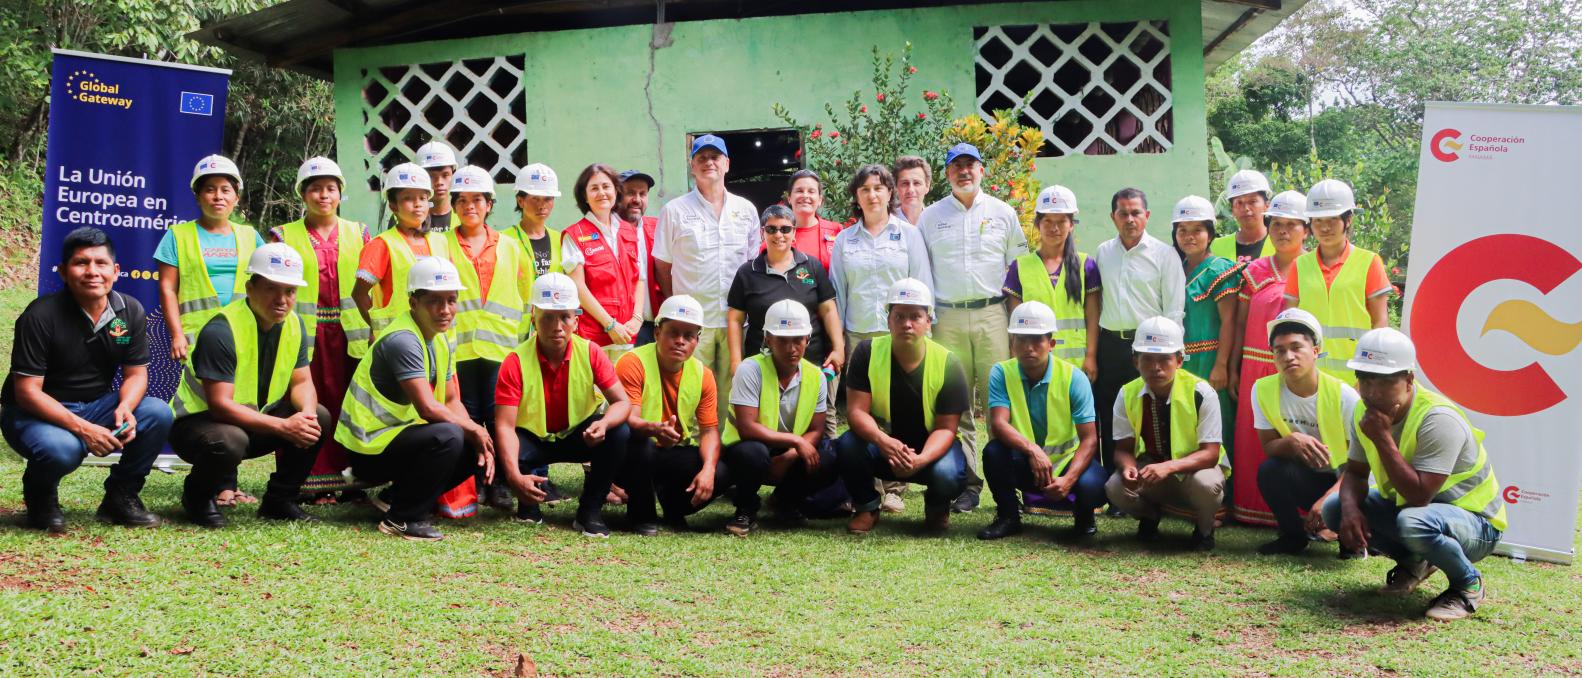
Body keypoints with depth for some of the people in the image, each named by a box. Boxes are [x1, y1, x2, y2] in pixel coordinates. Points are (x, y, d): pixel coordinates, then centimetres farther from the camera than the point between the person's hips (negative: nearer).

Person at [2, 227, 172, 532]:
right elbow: (27, 391, -20)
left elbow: (136, 373, 1)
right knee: (62, 449, -37)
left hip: (97, 405, 5)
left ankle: (120, 496, 0)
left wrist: (125, 407, -24)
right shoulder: (41, 315, -18)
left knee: (157, 413, -21)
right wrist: (82, 428, -31)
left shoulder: (131, 311, -4)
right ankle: (40, 496, 2)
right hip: (37, 413, -5)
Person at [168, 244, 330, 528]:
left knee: (319, 418, -13)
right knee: (230, 441, -39)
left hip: (254, 422, 7)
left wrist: (307, 413, -24)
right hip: (197, 420, -7)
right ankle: (197, 496, -4)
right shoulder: (221, 331, -26)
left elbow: (302, 382, 1)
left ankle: (279, 500, 4)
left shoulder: (294, 325, -3)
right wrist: (283, 427, -34)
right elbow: (220, 405, -29)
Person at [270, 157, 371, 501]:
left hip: (349, 335, 1)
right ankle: (313, 484, 3)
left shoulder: (358, 234, 13)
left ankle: (350, 478, 8)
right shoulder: (284, 236, 8)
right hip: (304, 335, -1)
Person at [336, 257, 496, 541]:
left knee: (477, 449, 5)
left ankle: (394, 498, 12)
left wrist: (480, 441, -6)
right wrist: (474, 430, -13)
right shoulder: (402, 341, -21)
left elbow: (452, 402, 11)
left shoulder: (440, 341, 9)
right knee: (448, 437, -31)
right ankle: (403, 519, -14)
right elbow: (428, 409, -27)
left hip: (397, 436, 10)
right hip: (368, 448, -10)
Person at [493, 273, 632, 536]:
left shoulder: (590, 353, -15)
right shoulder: (516, 362, -21)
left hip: (579, 435, 2)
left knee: (620, 434, -27)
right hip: (532, 438, -2)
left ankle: (589, 513, -10)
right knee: (503, 454, -34)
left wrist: (604, 423, -41)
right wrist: (514, 475, -42)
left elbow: (622, 402, -16)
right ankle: (529, 503, 3)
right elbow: (504, 425, -27)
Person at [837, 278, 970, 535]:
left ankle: (936, 508, 8)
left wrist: (921, 459, -37)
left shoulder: (948, 364, -15)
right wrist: (882, 441, -39)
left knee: (947, 476, -33)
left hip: (931, 446, -1)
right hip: (880, 443, 1)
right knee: (847, 446, -30)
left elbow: (946, 427, -16)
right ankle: (867, 507, 0)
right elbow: (856, 410, -17)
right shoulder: (867, 352, -13)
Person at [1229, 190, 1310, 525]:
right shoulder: (1255, 271, 10)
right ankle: (1254, 507, 17)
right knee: (1254, 440, 6)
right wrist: (1233, 369, 6)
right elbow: (1240, 324, 10)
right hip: (1256, 369, 3)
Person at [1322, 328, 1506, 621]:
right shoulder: (1365, 413, -6)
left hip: (1475, 522, -8)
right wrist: (1350, 509, -19)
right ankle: (1414, 563, 14)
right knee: (1335, 508, -7)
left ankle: (1468, 584, -8)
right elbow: (1355, 473, 3)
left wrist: (1383, 438, -34)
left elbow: (1419, 496, -35)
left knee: (1414, 522, -40)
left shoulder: (1438, 419, -30)